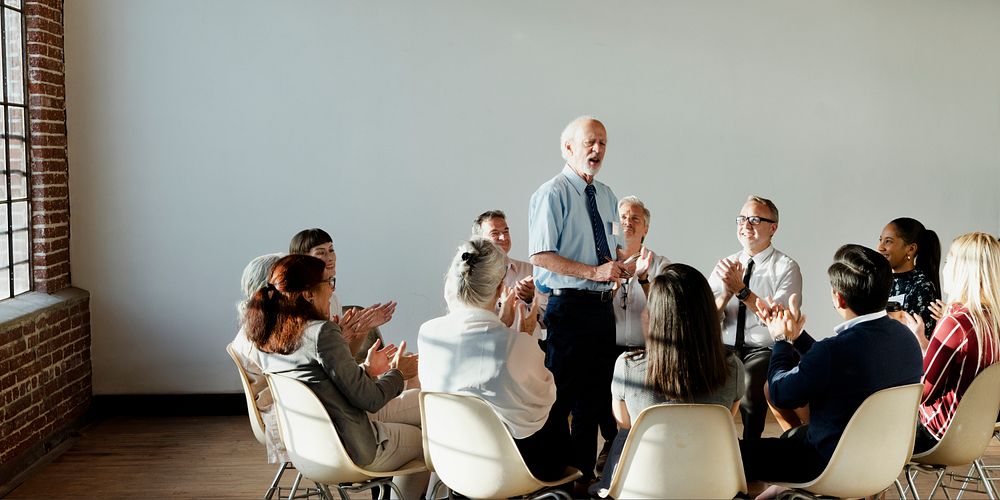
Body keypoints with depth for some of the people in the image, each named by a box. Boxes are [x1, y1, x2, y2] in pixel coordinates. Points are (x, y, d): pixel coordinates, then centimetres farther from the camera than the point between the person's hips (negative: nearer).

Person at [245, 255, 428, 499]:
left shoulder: (266, 338, 1)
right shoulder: (322, 332, -24)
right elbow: (369, 399, -19)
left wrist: (366, 370, 15)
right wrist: (397, 373, 0)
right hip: (351, 451, -8)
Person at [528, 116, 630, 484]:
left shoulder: (607, 196, 15)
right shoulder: (552, 193, -9)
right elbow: (541, 256, -17)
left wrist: (623, 267, 1)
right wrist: (594, 272, -23)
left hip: (603, 307, 8)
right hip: (569, 308, -8)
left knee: (594, 397, 15)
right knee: (560, 398, -4)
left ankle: (584, 471, 29)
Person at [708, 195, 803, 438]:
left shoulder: (786, 267, 0)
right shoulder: (725, 265, 12)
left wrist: (741, 289, -19)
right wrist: (726, 293, -15)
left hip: (765, 350, -3)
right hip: (725, 348, 3)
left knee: (749, 381, -33)